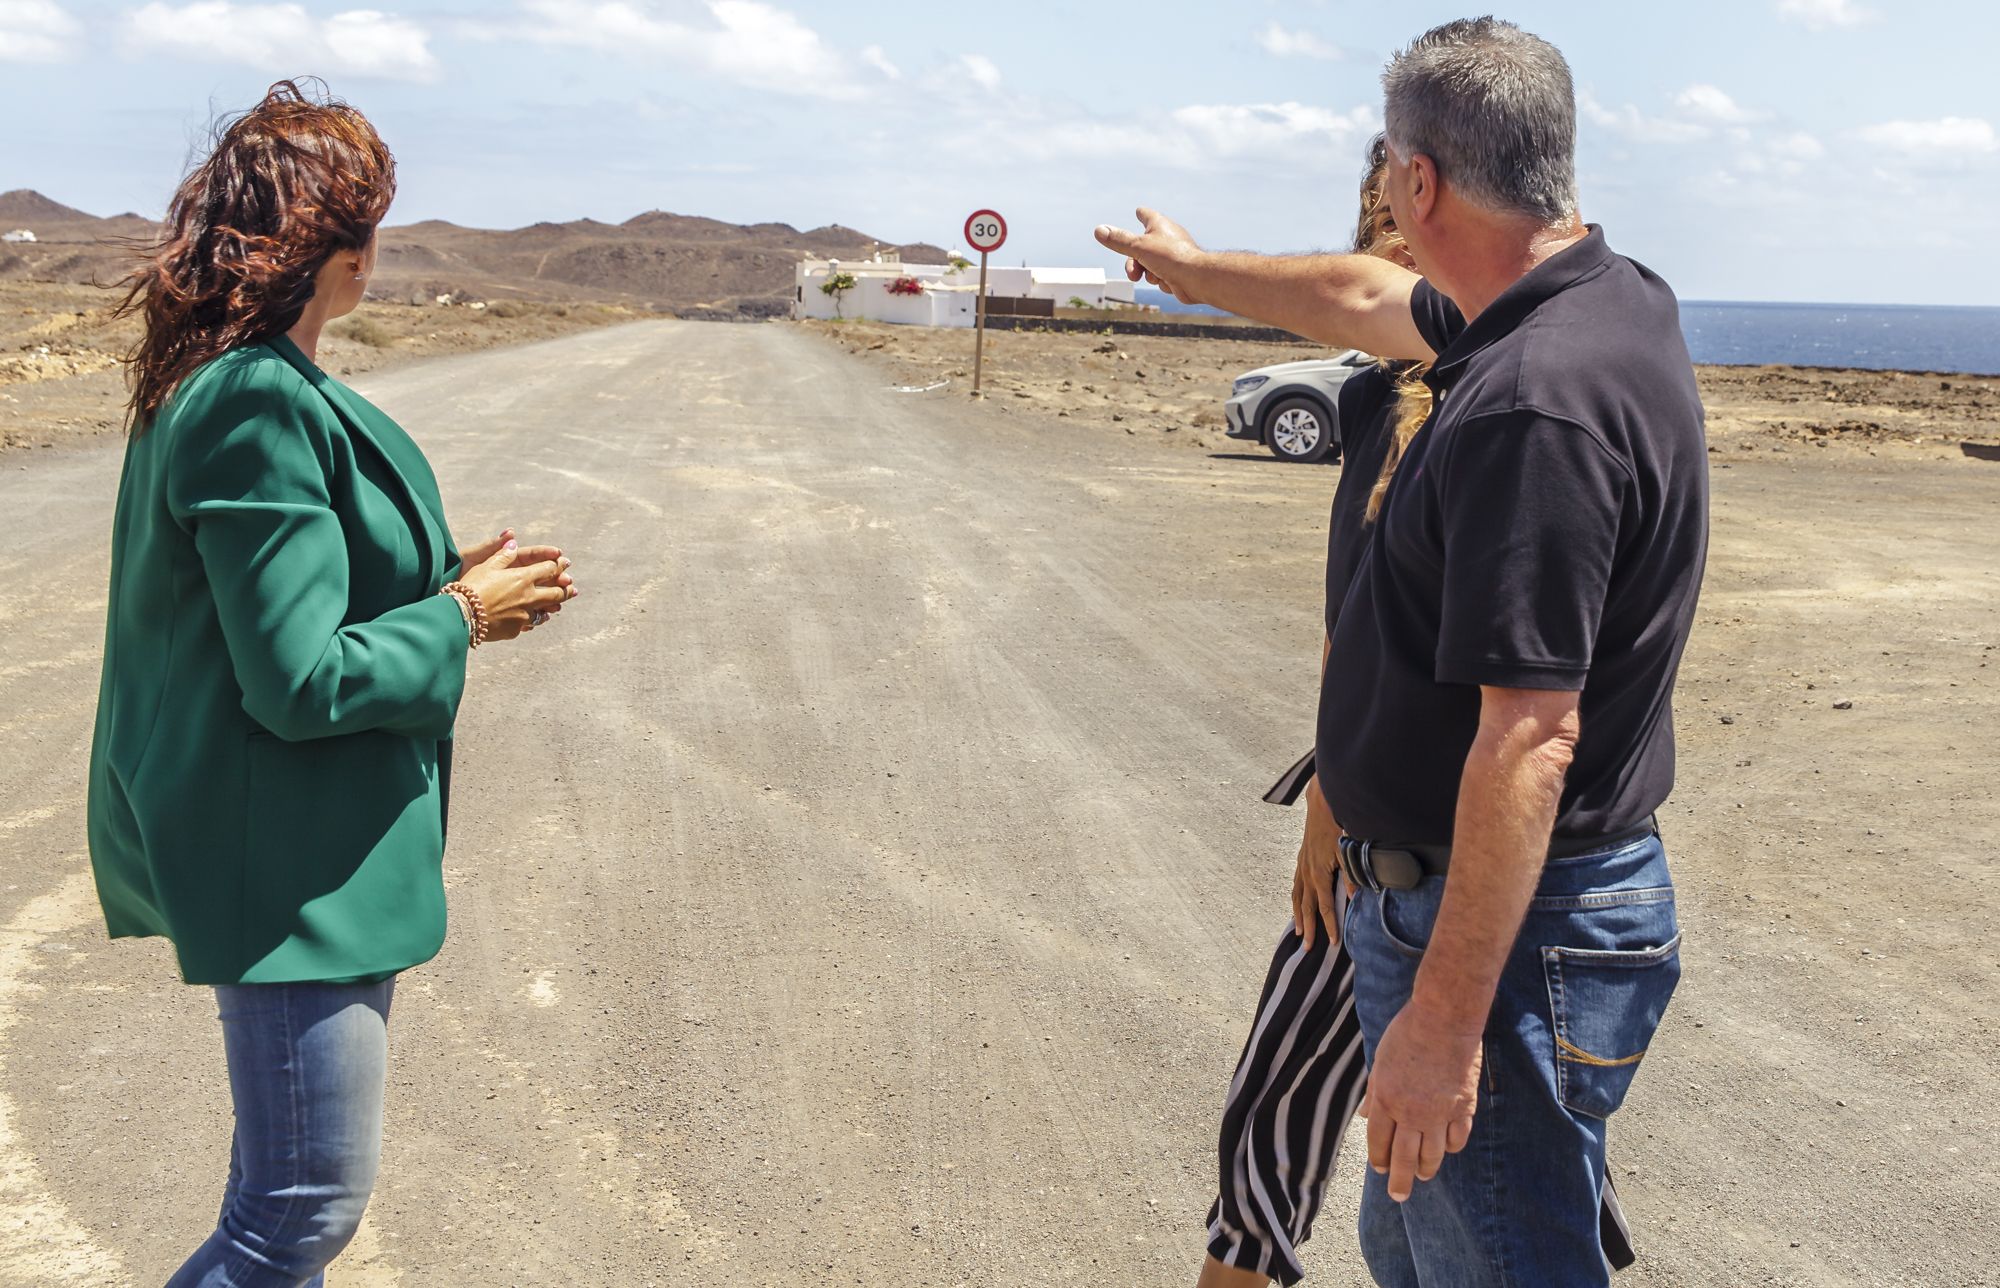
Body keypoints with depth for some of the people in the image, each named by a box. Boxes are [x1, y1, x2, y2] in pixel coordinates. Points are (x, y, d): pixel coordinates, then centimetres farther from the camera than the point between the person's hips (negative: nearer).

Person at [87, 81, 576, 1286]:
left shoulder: (225, 383, 9)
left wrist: (447, 582, 7)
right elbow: (300, 681, -24)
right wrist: (462, 618, -11)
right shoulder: (260, 405, -23)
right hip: (289, 868, -11)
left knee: (291, 1190, 24)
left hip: (322, 848, 11)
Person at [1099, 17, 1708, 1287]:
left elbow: (1531, 736, -29)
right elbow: (1365, 299, 24)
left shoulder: (1535, 406, -26)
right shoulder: (1614, 301, 6)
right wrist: (1193, 267, 38)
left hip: (1502, 925, -10)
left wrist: (1446, 1016, -27)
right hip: (1427, 889, 10)